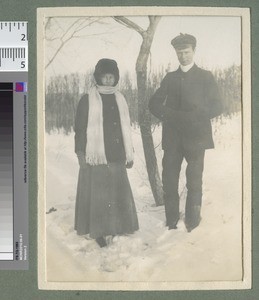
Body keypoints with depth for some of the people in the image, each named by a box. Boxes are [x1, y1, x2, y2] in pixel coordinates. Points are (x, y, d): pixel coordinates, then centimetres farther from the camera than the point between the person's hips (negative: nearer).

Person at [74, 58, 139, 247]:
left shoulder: (120, 100, 12)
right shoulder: (87, 100, -2)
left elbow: (126, 129, 16)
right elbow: (80, 129, -2)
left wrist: (129, 153, 14)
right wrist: (81, 154, -8)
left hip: (116, 156, 5)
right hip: (96, 156, -4)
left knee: (118, 192, 7)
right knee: (97, 194, -2)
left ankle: (115, 228, 19)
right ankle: (98, 231, 7)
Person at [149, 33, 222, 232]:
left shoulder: (205, 77, 7)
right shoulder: (170, 78, 16)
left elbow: (217, 106, 2)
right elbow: (154, 103, 11)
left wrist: (195, 116, -12)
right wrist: (168, 115, -8)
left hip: (195, 137, -3)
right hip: (172, 138, 3)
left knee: (194, 182, -1)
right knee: (169, 181, 0)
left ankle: (192, 226, 7)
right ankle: (171, 224, 9)